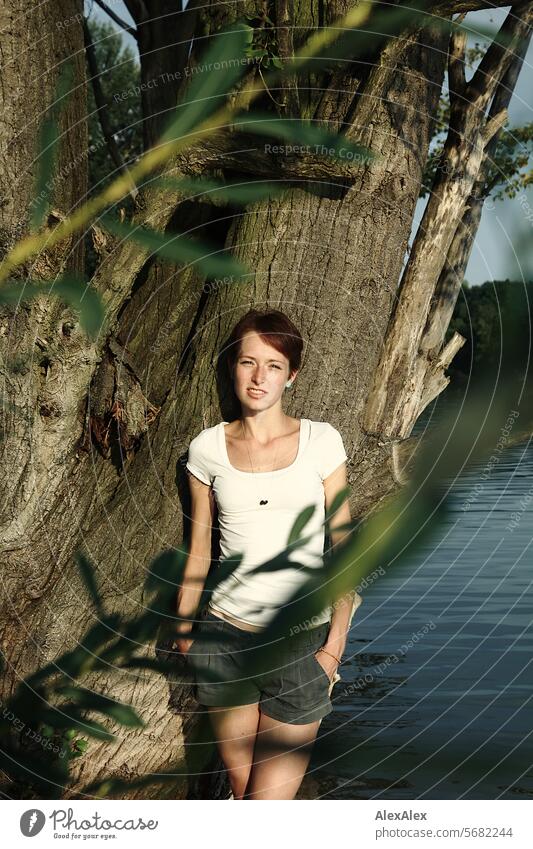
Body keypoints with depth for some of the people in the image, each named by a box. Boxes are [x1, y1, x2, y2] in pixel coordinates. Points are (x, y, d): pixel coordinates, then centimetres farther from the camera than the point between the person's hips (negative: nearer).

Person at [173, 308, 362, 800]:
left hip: (303, 640, -2)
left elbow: (344, 546, 0)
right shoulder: (207, 448, 2)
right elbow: (199, 548, 11)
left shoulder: (321, 441, -2)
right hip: (226, 639, 2)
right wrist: (183, 632, 13)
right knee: (242, 793, 9)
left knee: (268, 807, -5)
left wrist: (335, 644, -5)